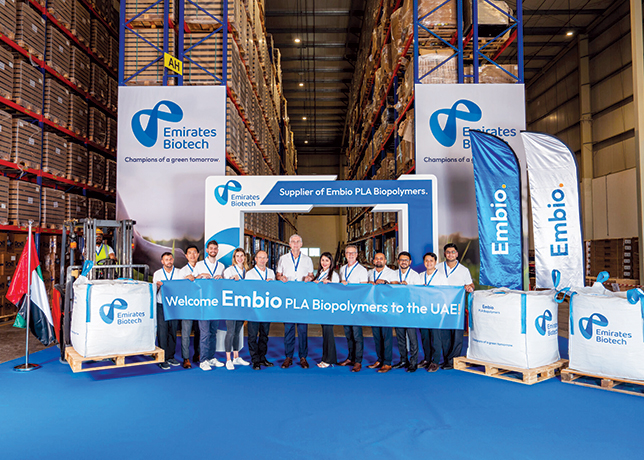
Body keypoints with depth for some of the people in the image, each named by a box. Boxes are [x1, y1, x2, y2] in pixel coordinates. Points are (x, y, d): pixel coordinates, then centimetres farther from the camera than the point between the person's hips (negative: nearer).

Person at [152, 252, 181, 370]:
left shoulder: (179, 273, 9)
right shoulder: (157, 274, 7)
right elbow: (154, 293, 6)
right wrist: (157, 286, -14)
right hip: (161, 306, -2)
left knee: (173, 332, 6)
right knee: (162, 332, -5)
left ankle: (171, 357, 17)